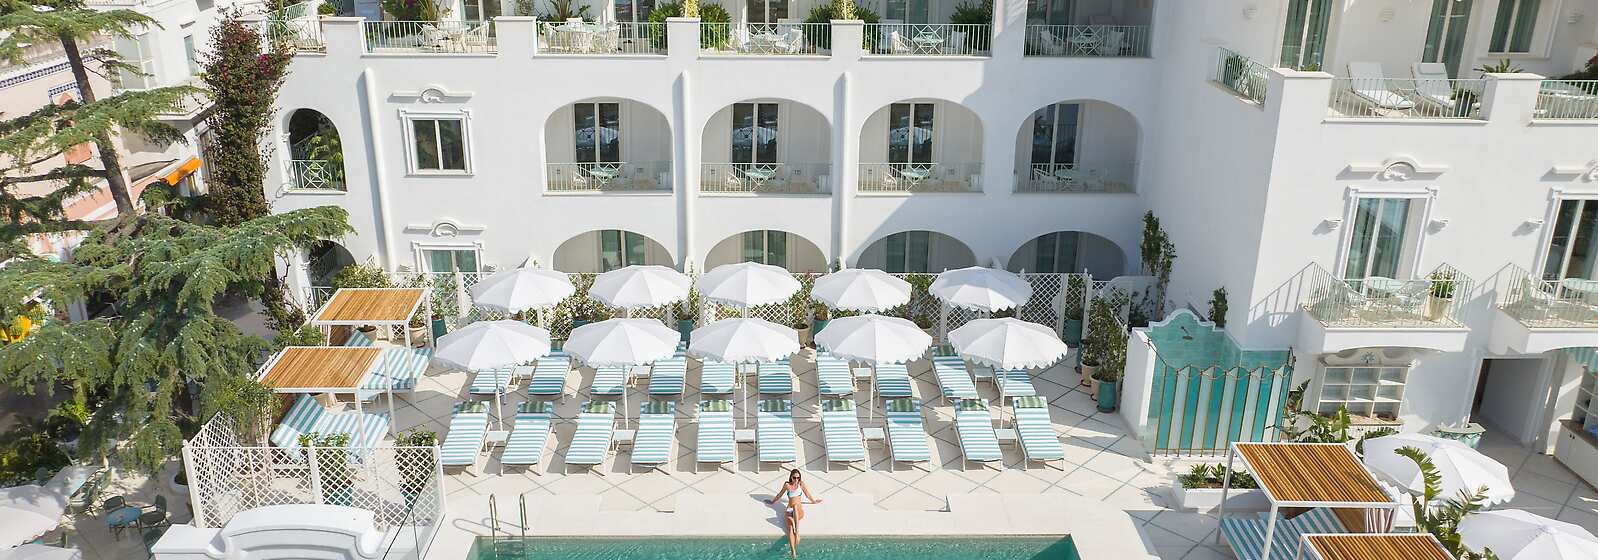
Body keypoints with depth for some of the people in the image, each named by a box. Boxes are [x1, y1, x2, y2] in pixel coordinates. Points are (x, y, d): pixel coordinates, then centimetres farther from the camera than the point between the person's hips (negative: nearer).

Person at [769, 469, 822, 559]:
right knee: (790, 526, -28)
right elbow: (780, 494, 25)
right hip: (789, 511, 0)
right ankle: (793, 552, -44)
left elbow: (807, 494, 23)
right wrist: (772, 501, 36)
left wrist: (813, 501, 35)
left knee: (795, 506, -38)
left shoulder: (801, 484, 8)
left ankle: (797, 531, -49)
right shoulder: (787, 485, 9)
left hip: (799, 511, 0)